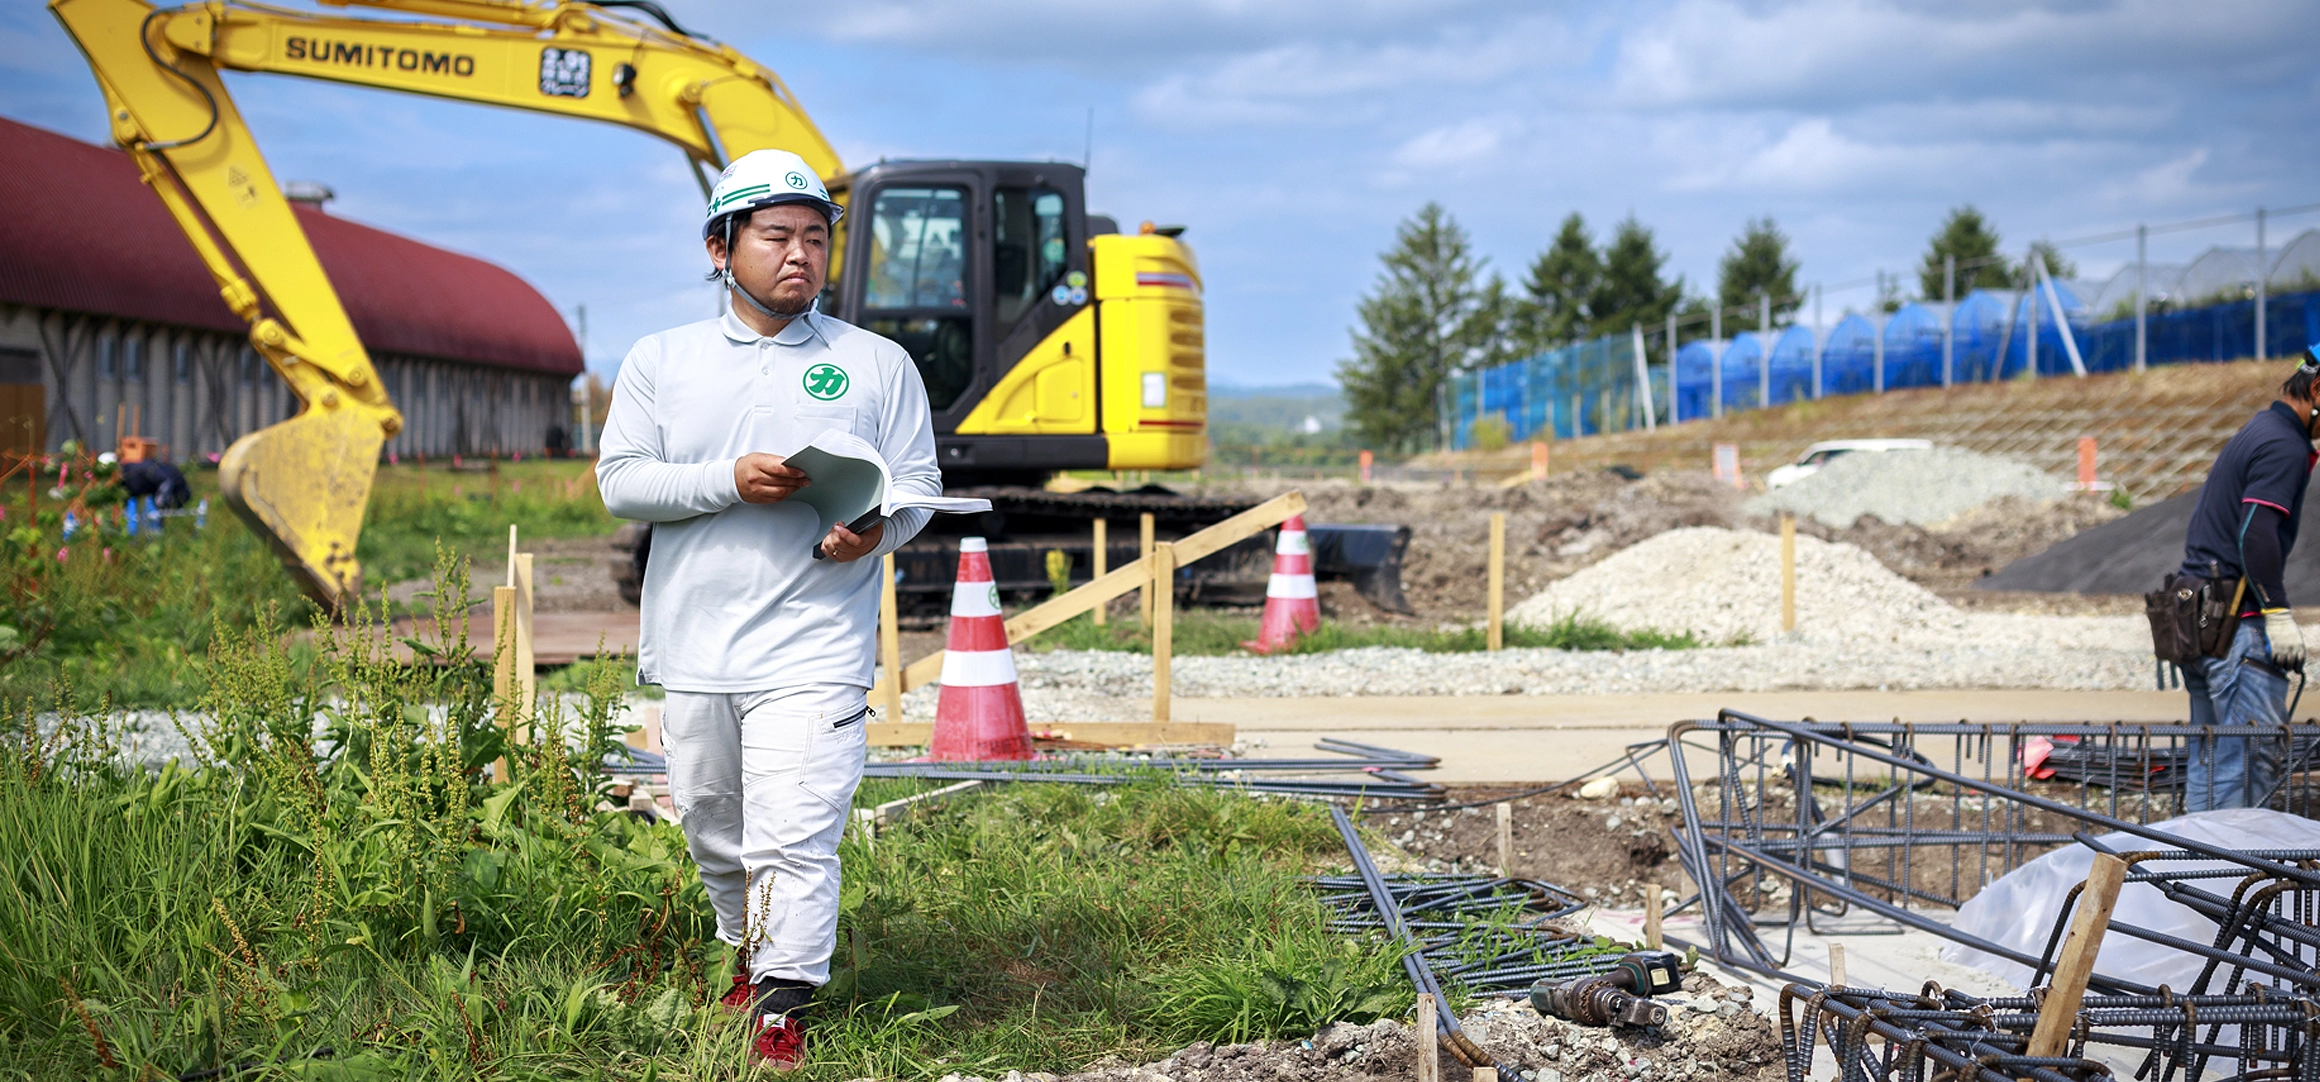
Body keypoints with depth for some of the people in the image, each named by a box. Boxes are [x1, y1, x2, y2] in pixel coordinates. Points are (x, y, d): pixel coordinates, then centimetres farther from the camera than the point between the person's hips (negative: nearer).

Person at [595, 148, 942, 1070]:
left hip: (812, 653, -3)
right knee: (713, 829, 14)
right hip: (694, 648, 3)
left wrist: (876, 532, -18)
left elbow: (918, 483, 4)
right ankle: (753, 952, 38)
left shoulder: (878, 366, 6)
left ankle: (783, 1009, -3)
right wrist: (730, 481, -16)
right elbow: (620, 480, -1)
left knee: (792, 838, -11)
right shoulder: (661, 361, 8)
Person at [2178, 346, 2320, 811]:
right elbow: (2256, 535, -23)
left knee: (2209, 754, 13)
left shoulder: (2259, 430, 19)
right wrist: (2278, 613, -22)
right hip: (2238, 620, -10)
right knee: (2253, 756, -10)